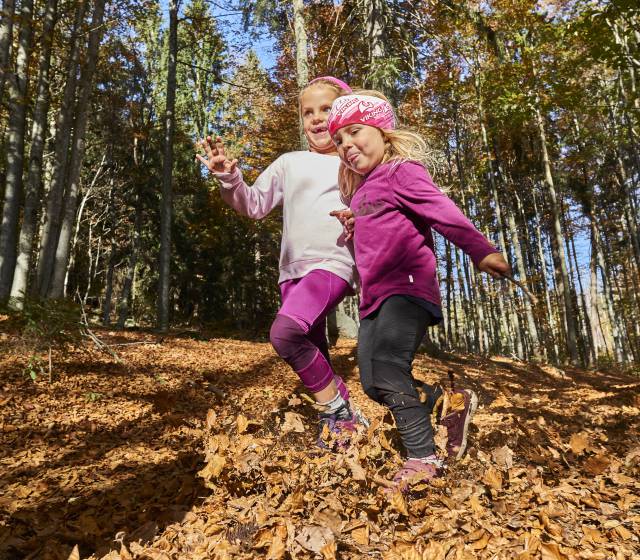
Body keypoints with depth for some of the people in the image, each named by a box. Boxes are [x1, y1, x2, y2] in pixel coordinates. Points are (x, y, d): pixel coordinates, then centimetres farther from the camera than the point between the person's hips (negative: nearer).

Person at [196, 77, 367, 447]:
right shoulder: (290, 163, 16)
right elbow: (255, 205, 10)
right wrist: (229, 178, -8)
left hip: (334, 264, -5)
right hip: (294, 268, 5)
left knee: (284, 332, -25)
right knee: (313, 358, 9)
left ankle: (335, 407, -7)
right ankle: (344, 415, 26)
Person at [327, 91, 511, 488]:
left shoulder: (402, 171, -2)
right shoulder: (360, 190, 23)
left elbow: (444, 212, -16)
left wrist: (482, 251, -28)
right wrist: (354, 225, 13)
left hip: (407, 286, -9)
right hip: (375, 295, 9)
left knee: (387, 367, -23)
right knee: (374, 382, 5)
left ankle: (424, 459, -10)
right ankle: (453, 403, 20)